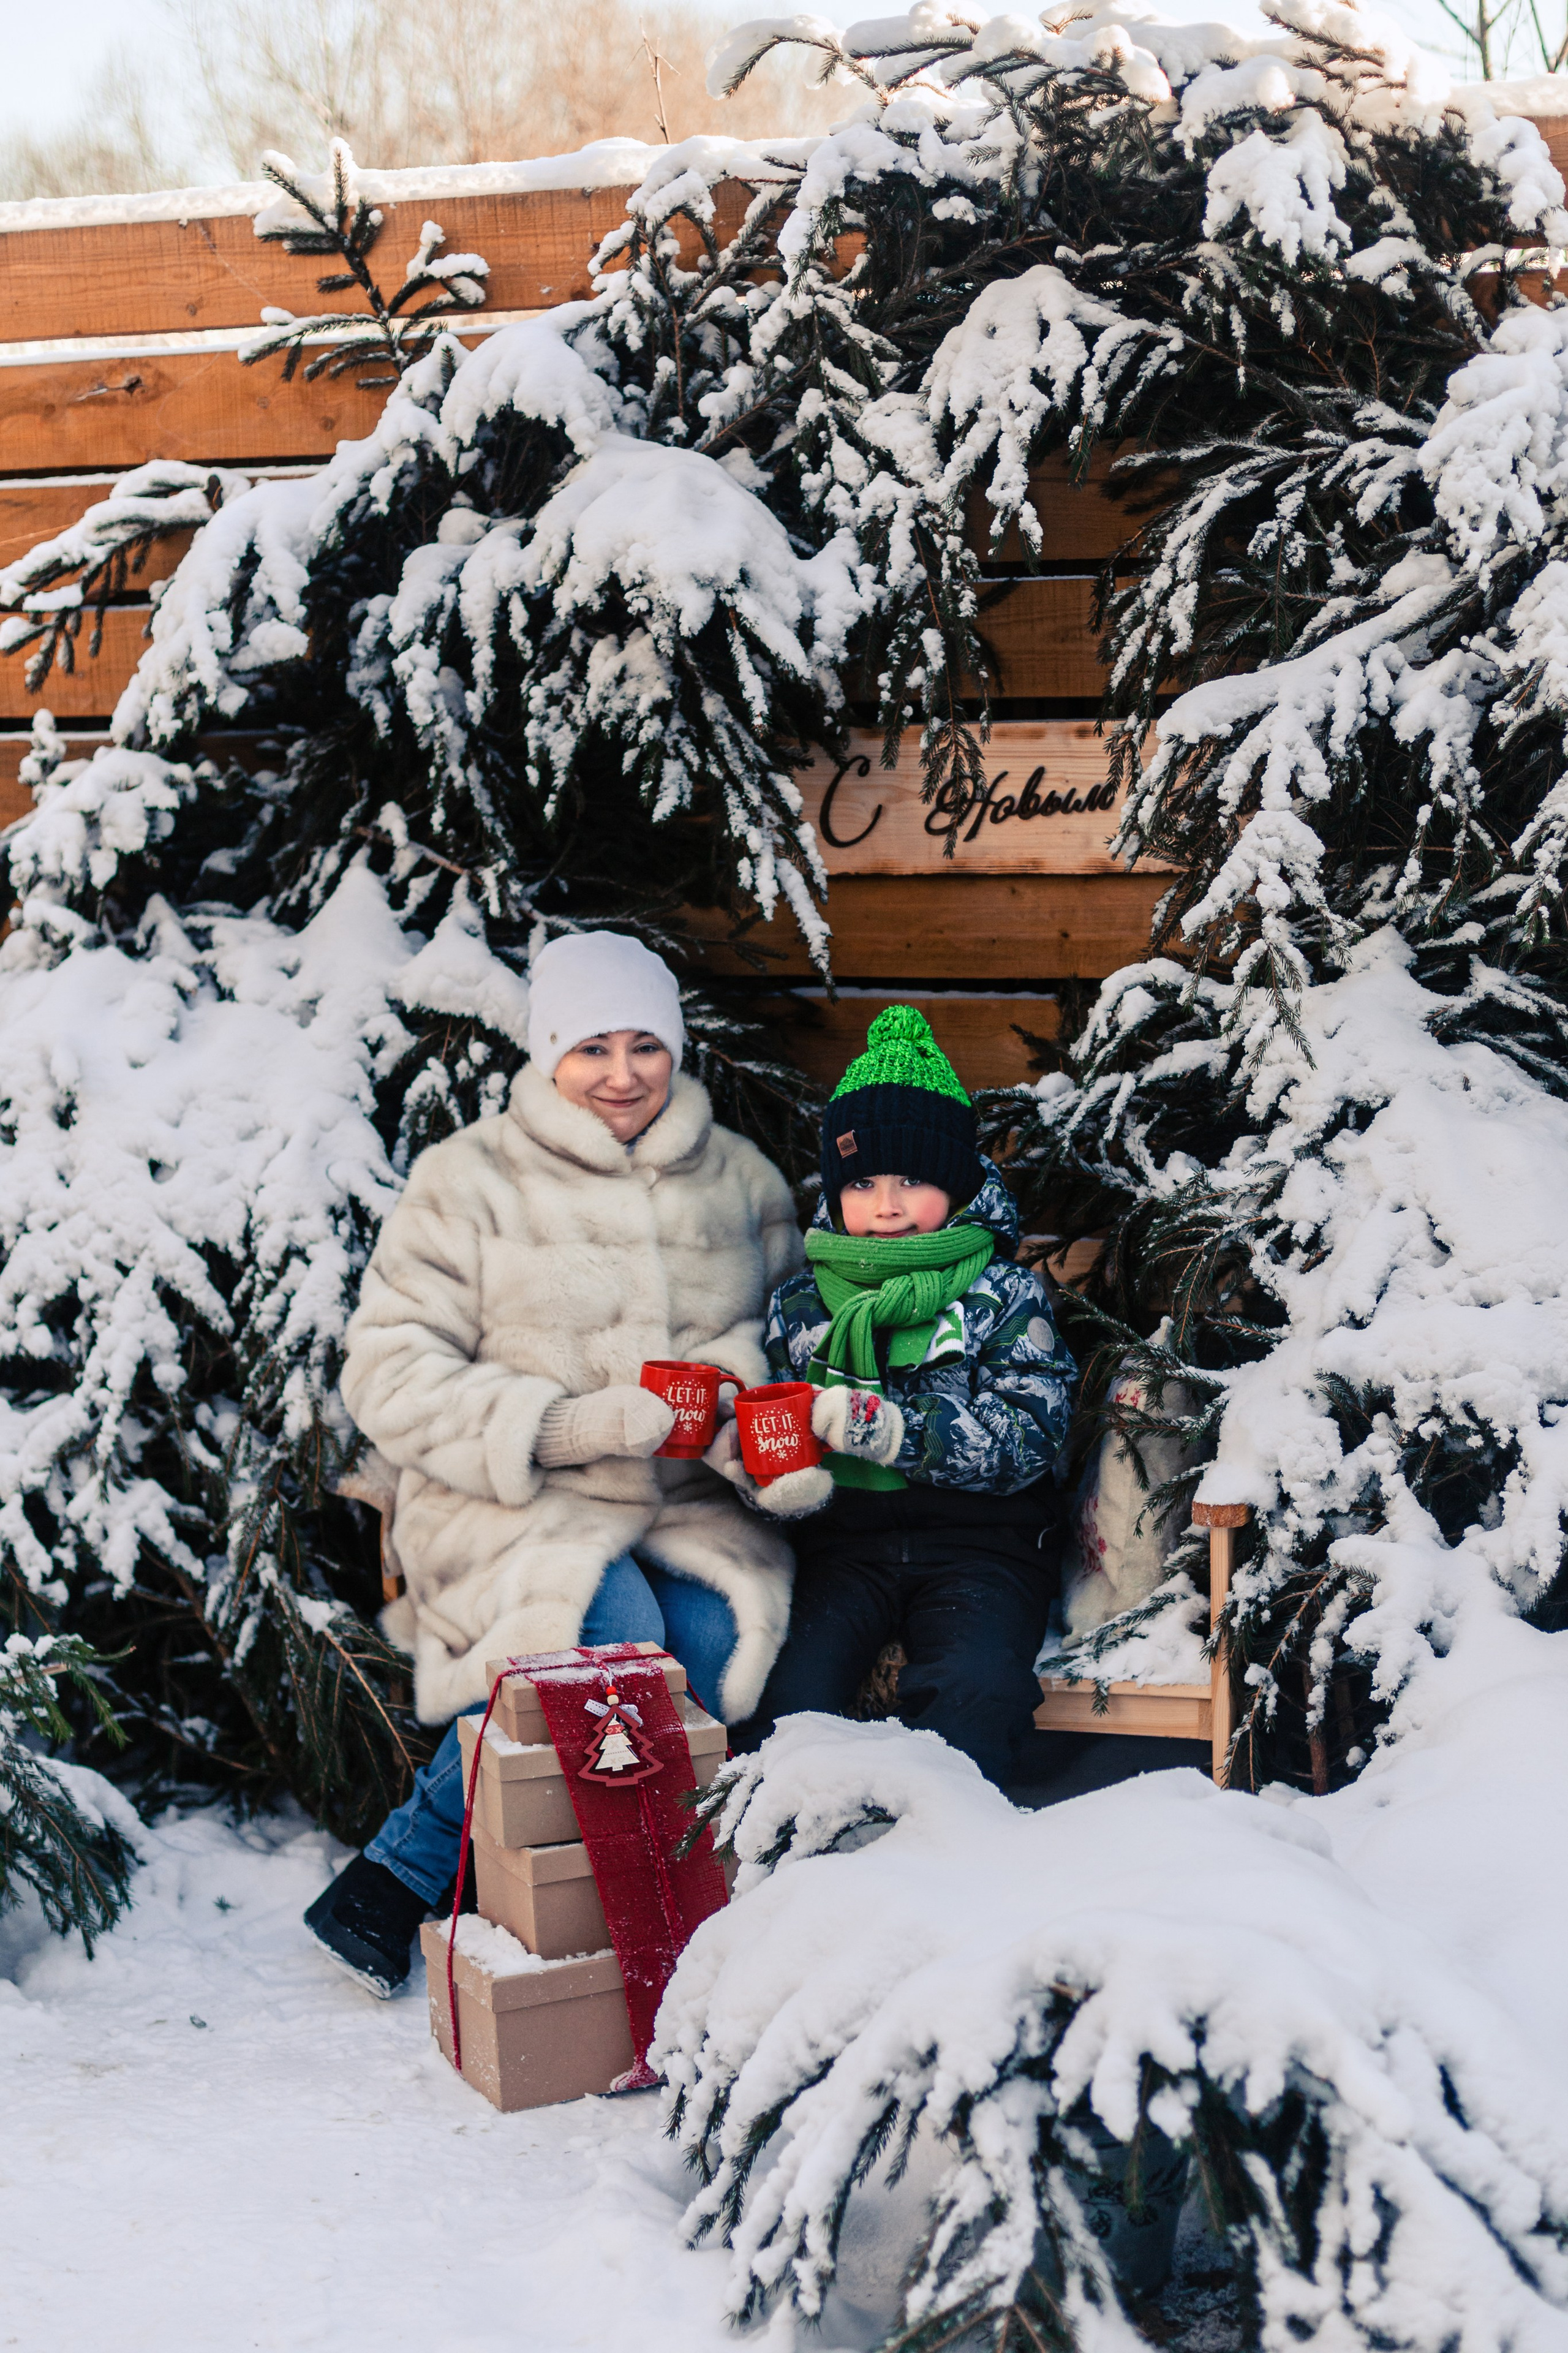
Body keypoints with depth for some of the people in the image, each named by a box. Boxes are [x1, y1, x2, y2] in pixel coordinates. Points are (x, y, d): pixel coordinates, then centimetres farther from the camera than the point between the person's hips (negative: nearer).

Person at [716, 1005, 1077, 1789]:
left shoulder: (1005, 1297, 4)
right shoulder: (799, 1307, 12)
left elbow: (1025, 1439, -10)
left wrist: (883, 1428, -23)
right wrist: (777, 1480, -15)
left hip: (979, 1541, -2)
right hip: (842, 1542, 2)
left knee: (976, 1691, -31)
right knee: (787, 1689, -25)